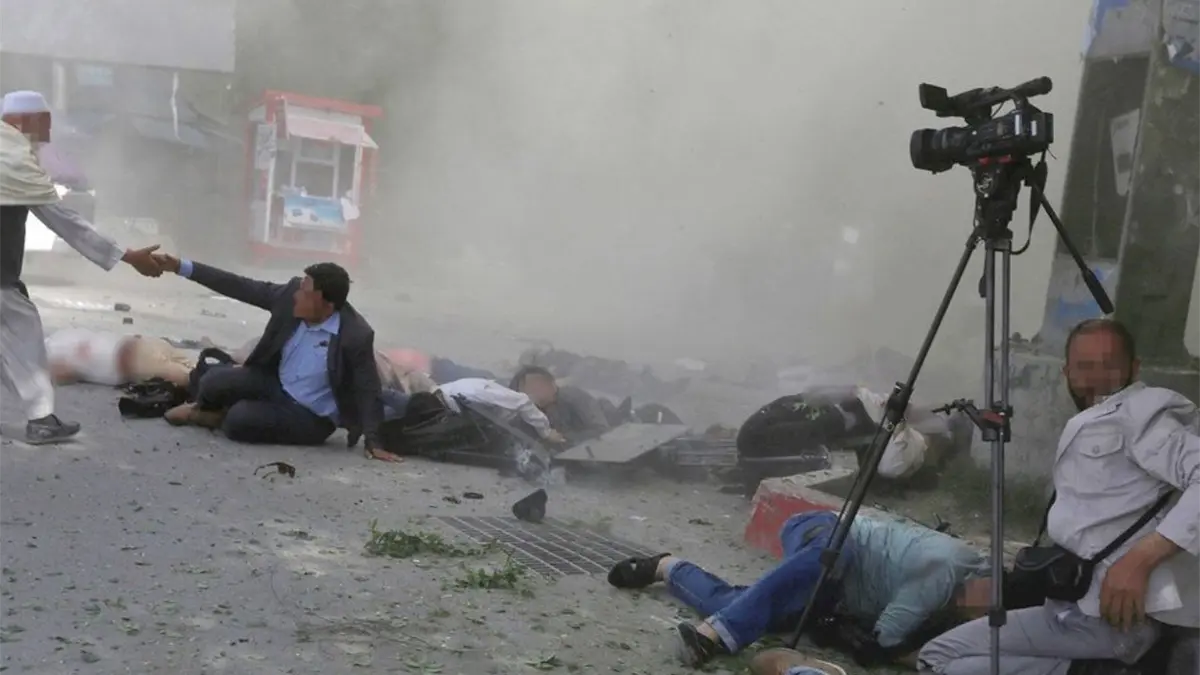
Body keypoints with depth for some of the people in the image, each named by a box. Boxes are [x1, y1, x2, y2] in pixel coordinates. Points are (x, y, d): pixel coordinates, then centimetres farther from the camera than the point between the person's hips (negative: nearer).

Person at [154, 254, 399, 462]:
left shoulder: (356, 335, -26)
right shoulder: (292, 293, -12)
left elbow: (368, 389, -18)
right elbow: (241, 287, -7)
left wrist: (373, 443, -23)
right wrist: (181, 266, -9)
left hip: (310, 419, -5)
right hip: (276, 385, 6)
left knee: (239, 420, -27)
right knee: (215, 381, -17)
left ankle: (221, 417, 10)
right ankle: (205, 411, 19)